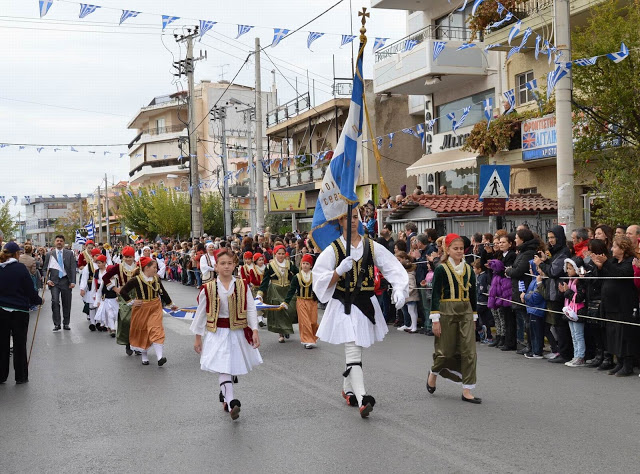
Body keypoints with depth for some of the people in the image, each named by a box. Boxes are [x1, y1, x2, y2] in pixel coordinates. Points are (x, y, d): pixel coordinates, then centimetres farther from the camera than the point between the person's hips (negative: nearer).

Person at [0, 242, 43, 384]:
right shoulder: (21, 268, -12)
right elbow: (30, 289, -10)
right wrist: (39, 300, 7)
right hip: (19, 310, -3)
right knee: (19, 344, 6)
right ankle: (21, 376, 12)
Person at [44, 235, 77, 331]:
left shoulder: (69, 254, 5)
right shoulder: (50, 254, 8)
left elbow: (73, 268, 1)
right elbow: (45, 268, 10)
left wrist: (72, 281, -7)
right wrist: (47, 280, -5)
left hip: (66, 281, 0)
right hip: (54, 281, 0)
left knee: (67, 303, 5)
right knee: (55, 301, -13)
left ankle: (66, 323, 17)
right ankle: (56, 324, -7)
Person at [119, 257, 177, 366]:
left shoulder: (156, 279, 2)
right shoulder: (136, 280, -13)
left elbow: (163, 292, 14)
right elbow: (123, 291, -8)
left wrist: (170, 304, 21)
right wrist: (131, 302, -10)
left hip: (155, 308, 2)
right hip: (141, 308, -2)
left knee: (156, 330, -11)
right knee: (142, 332, 9)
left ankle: (160, 357, -18)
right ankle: (144, 356, 25)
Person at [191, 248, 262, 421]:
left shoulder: (242, 286, -2)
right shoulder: (208, 288, -5)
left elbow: (250, 309, -2)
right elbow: (201, 313, 3)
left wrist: (255, 330, -13)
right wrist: (198, 337, 5)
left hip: (238, 332, 2)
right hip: (217, 333, -2)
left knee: (232, 367, 14)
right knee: (223, 368, -14)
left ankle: (224, 394, 38)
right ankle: (231, 403, -24)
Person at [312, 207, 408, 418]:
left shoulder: (372, 247, 4)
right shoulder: (333, 249, -2)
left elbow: (394, 268, 0)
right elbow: (321, 282, -6)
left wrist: (399, 290, -17)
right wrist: (340, 270, -22)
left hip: (367, 304, 4)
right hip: (344, 307, -3)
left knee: (353, 350, 17)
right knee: (353, 352, -14)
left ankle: (348, 389, 38)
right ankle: (362, 399, -22)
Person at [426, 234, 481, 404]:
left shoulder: (468, 270, 9)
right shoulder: (441, 269, -6)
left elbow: (472, 294, 15)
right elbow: (436, 295, -7)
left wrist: (474, 318, 14)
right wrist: (435, 319, -12)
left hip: (466, 312, 4)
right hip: (447, 312, -4)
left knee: (469, 351, -2)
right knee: (446, 350, 2)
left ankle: (467, 391, 2)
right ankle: (433, 374, 34)